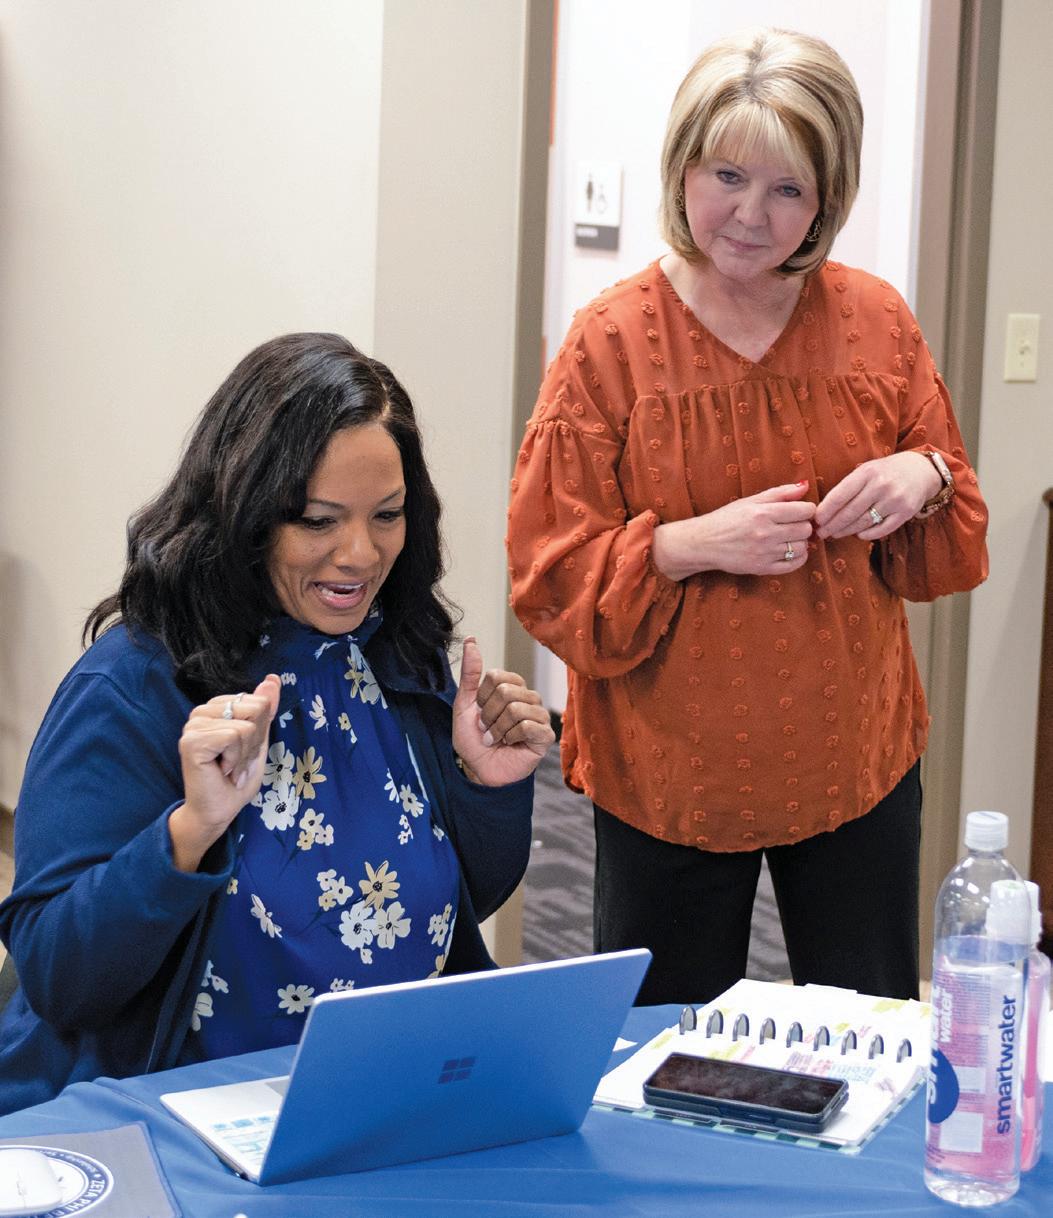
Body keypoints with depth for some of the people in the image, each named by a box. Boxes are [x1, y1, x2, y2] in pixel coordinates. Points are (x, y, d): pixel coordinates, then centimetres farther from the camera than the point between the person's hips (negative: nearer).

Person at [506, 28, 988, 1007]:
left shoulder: (876, 322, 2)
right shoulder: (613, 340, -7)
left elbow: (949, 552, 11)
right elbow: (550, 576, -7)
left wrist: (924, 477, -11)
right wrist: (696, 543, -21)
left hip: (853, 758, 3)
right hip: (668, 770, -2)